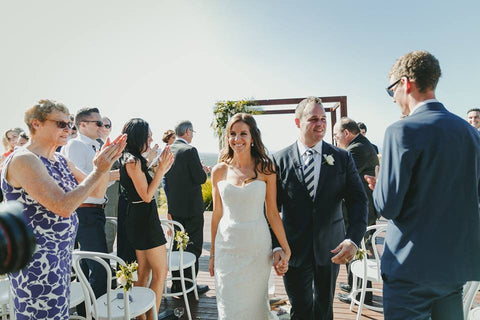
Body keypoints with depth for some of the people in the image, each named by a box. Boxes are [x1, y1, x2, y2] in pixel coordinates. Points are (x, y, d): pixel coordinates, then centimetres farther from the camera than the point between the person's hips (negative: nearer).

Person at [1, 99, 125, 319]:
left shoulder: (60, 160, 8)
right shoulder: (24, 160, -18)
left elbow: (95, 191, 9)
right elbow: (64, 207, -27)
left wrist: (106, 163, -6)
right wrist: (99, 170, -22)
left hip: (60, 255, 8)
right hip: (36, 261, -8)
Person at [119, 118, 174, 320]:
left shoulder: (132, 159, 11)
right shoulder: (133, 161, -17)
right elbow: (147, 195, -19)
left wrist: (160, 169, 8)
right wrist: (161, 169, -18)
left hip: (139, 218, 10)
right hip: (144, 218, -10)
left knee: (144, 270, 19)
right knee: (161, 271, 1)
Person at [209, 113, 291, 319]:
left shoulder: (265, 169, -5)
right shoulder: (219, 171, 0)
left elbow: (272, 213, -2)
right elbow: (217, 214, 6)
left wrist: (286, 248, -3)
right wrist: (212, 253, 10)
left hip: (257, 245, -1)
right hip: (227, 246, 2)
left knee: (255, 302, 14)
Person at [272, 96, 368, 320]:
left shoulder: (342, 158, -2)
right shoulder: (280, 160, -6)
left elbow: (358, 200, -5)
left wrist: (354, 239, -20)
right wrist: (276, 246, -15)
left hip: (330, 248, 2)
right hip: (294, 250, -1)